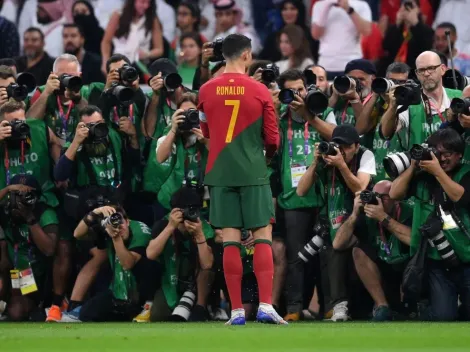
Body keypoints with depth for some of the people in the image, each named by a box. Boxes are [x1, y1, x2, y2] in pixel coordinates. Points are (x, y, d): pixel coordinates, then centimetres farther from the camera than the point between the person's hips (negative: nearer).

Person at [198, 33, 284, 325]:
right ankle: (265, 306, -9)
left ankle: (237, 310, 1)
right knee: (263, 236, 2)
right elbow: (272, 138, -1)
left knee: (230, 239, 2)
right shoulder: (260, 92, -5)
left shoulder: (207, 91, 2)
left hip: (220, 172, 2)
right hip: (253, 172, -2)